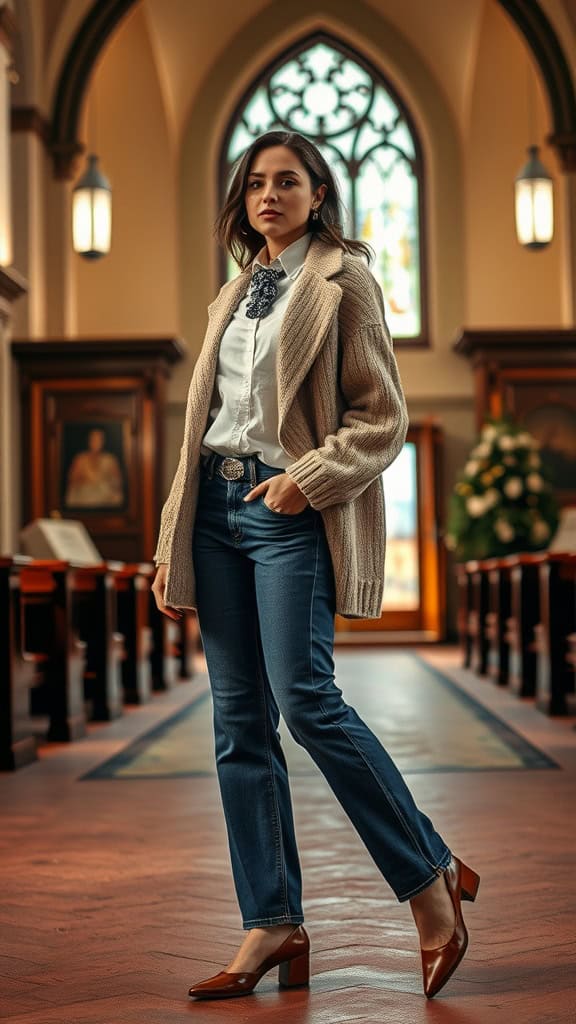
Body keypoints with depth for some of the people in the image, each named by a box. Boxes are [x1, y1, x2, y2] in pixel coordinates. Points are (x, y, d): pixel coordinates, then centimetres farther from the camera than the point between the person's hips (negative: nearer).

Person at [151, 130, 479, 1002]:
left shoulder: (343, 281, 1)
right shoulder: (233, 296, 20)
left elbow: (384, 419, -5)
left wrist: (308, 479, -18)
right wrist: (172, 540, 13)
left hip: (290, 513, -6)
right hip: (218, 506, 7)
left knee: (305, 701, -16)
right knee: (239, 723, 2)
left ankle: (434, 879, 1)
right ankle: (272, 926, 8)